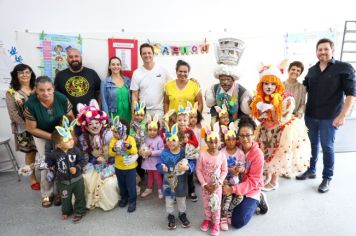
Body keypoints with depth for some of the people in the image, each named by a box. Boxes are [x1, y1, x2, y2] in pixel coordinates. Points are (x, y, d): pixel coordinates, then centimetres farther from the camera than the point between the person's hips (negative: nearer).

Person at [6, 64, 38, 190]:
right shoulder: (11, 92, -2)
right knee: (30, 153, 9)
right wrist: (27, 126, -15)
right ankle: (32, 178, 25)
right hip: (24, 129, -2)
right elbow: (12, 112, -8)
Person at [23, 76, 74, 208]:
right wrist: (51, 136, -22)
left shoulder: (62, 99, -22)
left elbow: (71, 117, -8)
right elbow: (31, 128, -16)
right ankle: (47, 195, 18)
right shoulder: (31, 104, -25)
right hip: (42, 136, -1)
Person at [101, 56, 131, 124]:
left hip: (127, 116, 3)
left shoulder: (127, 80, 8)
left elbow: (131, 98, 10)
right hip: (114, 117, -3)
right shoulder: (105, 82, -1)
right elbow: (104, 102, -3)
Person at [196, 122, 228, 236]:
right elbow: (198, 170, -10)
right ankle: (207, 219, 42)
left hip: (217, 186, 0)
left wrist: (219, 183, -15)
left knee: (216, 205, 12)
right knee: (206, 205, 18)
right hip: (205, 186, 0)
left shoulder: (222, 155, -13)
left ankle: (216, 223, 33)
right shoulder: (202, 154, -16)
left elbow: (224, 171, -4)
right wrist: (204, 184, -14)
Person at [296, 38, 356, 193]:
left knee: (327, 147, 4)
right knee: (313, 145, 15)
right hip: (310, 116, 4)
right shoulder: (312, 70, 9)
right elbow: (303, 89, 19)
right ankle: (311, 171, 31)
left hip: (330, 117, -4)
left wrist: (343, 115, -19)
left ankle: (327, 178, 19)